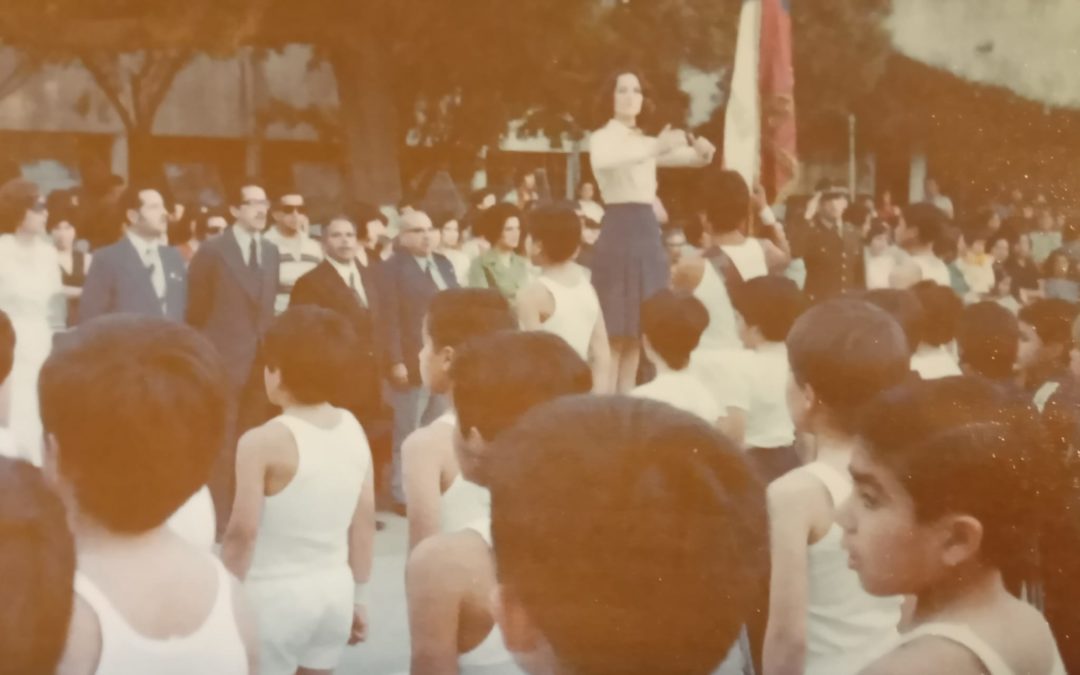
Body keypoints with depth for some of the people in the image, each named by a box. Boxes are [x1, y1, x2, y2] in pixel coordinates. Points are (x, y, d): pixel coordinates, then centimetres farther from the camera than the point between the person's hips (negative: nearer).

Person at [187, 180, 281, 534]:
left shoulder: (271, 252, 12)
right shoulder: (212, 251, -6)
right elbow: (197, 307, -2)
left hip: (261, 358, 6)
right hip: (224, 358, -6)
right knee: (222, 443, -2)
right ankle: (218, 517, 4)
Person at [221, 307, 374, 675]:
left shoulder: (263, 442, -18)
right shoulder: (354, 430, 0)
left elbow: (242, 532, -17)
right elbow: (364, 522, 6)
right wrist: (359, 597, 15)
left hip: (275, 596, -6)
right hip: (334, 590, 6)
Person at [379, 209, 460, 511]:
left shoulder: (444, 264, 16)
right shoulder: (393, 268, -6)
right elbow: (389, 319, -13)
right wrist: (395, 361, -20)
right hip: (413, 364, -6)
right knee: (408, 435, 1)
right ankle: (403, 495, 9)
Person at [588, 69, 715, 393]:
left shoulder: (648, 142, 20)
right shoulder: (602, 138, -1)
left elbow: (698, 158, 14)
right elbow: (604, 161, -26)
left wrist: (702, 149, -11)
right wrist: (656, 148, -39)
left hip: (648, 234, 7)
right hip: (618, 235, -7)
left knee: (636, 331, 6)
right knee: (614, 332, -9)